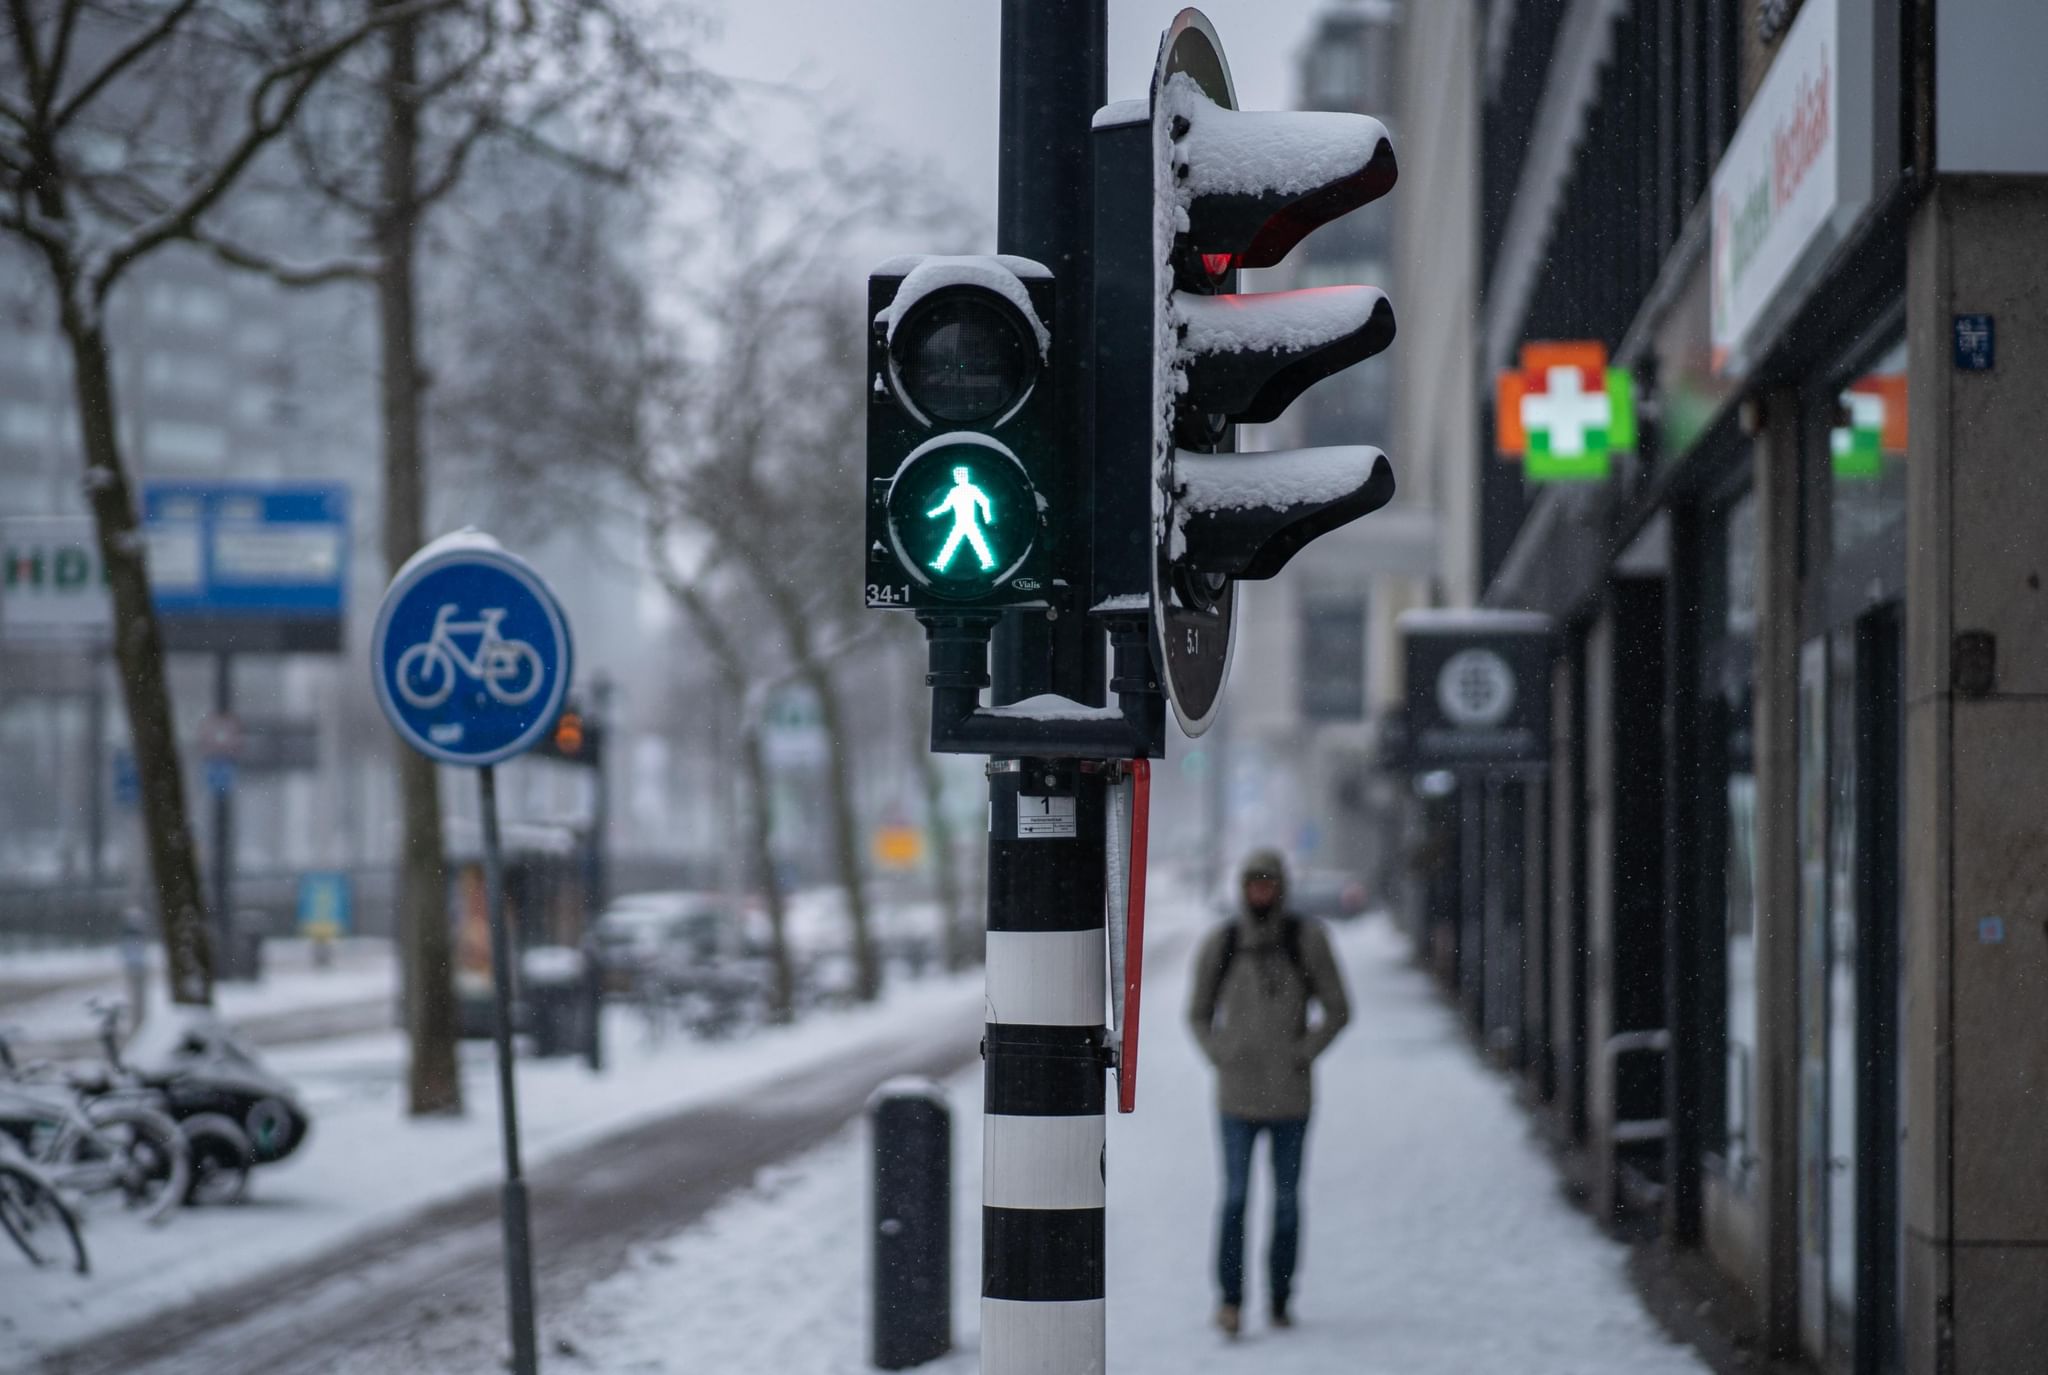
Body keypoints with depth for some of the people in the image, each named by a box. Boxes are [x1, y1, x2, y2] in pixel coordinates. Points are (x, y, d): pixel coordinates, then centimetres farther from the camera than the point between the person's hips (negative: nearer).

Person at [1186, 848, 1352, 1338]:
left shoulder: (1307, 938, -1)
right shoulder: (1221, 944, 2)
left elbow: (1337, 1009, 5)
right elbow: (1199, 1012, 15)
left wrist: (1304, 1053, -4)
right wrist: (1219, 1055, 1)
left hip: (1290, 1093, 0)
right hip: (1237, 1094, 0)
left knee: (1287, 1200, 5)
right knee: (1235, 1196, -8)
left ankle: (1280, 1298, 14)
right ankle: (1230, 1298, -8)